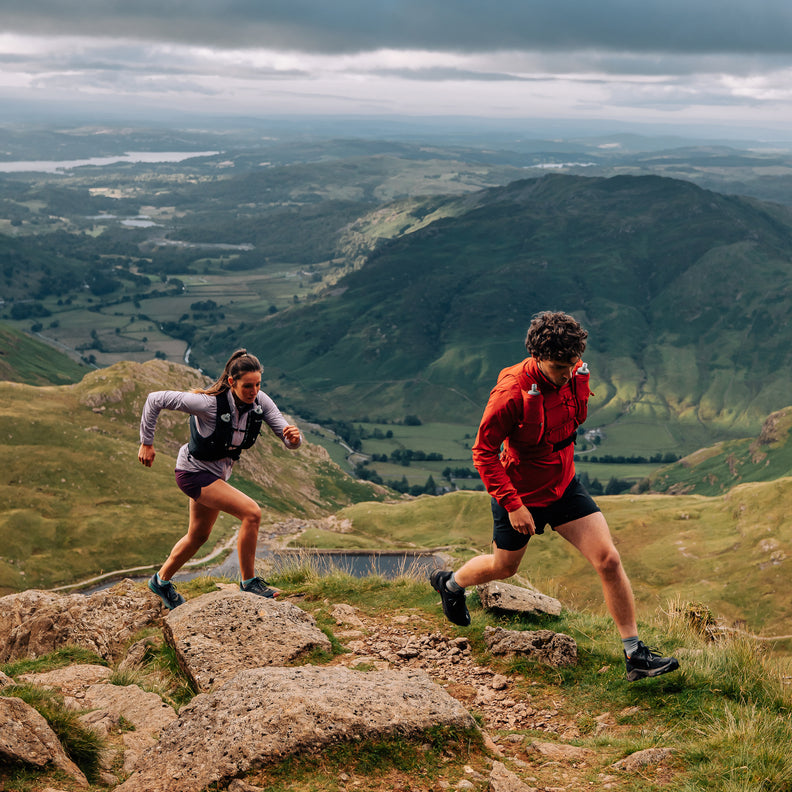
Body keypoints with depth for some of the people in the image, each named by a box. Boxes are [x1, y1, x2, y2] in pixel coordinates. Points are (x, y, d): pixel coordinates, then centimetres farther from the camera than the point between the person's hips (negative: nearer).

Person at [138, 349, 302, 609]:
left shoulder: (260, 402, -16)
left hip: (217, 474, 8)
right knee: (251, 512, -22)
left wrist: (293, 437, -40)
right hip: (194, 473, -7)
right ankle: (248, 581, -6)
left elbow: (288, 438, -16)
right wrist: (147, 443, -18)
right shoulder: (209, 403, -32)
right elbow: (155, 400, -24)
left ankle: (162, 580, 48)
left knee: (199, 535, 24)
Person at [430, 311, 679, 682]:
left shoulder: (577, 375, -11)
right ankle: (450, 583, 52)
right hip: (519, 494, -4)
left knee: (609, 560, -8)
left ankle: (635, 655, 0)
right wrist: (512, 505, -23)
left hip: (564, 486, 5)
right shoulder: (511, 393, -30)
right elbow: (483, 451, -21)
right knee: (503, 567, 18)